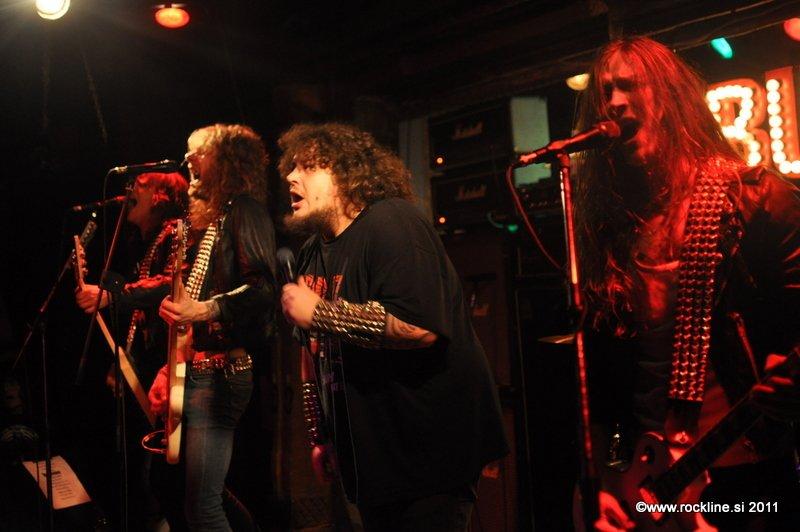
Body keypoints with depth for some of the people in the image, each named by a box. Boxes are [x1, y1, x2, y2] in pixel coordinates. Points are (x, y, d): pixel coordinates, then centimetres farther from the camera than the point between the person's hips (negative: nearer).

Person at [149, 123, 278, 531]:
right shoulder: (213, 219, 19)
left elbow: (264, 288, -22)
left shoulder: (243, 209, -8)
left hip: (222, 371, -10)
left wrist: (202, 310, -32)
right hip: (196, 370, 10)